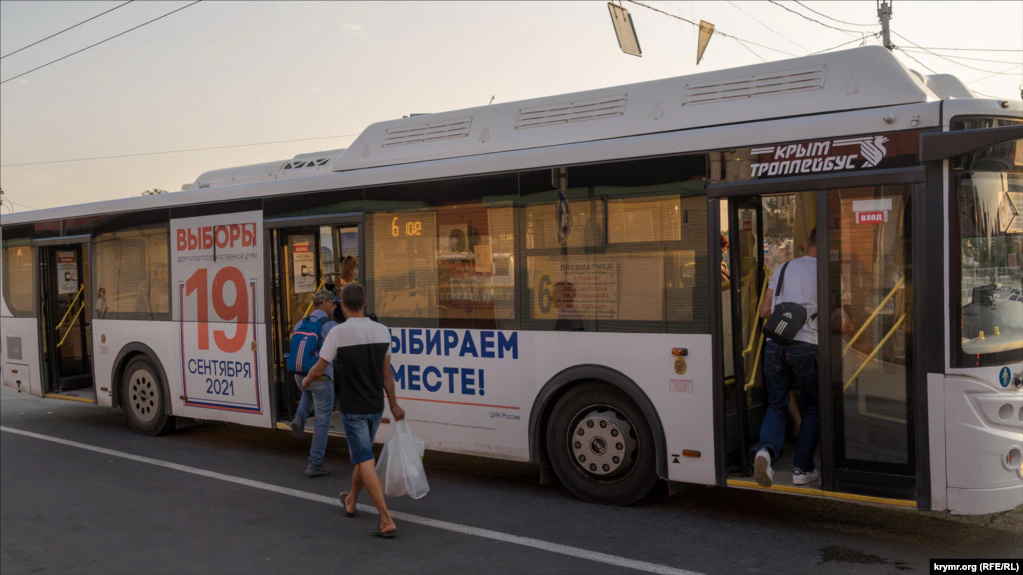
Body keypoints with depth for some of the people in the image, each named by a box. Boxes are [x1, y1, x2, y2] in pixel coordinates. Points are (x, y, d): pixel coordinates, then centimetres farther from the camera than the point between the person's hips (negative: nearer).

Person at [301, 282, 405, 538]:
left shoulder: (338, 332, -16)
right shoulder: (382, 331, -2)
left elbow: (319, 369, -7)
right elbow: (386, 374, 4)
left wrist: (307, 379, 16)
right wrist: (394, 405, 14)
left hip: (353, 409, -5)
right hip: (376, 407, 6)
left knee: (365, 462, -4)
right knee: (362, 456, 23)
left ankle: (387, 521, -10)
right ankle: (350, 502, 45)